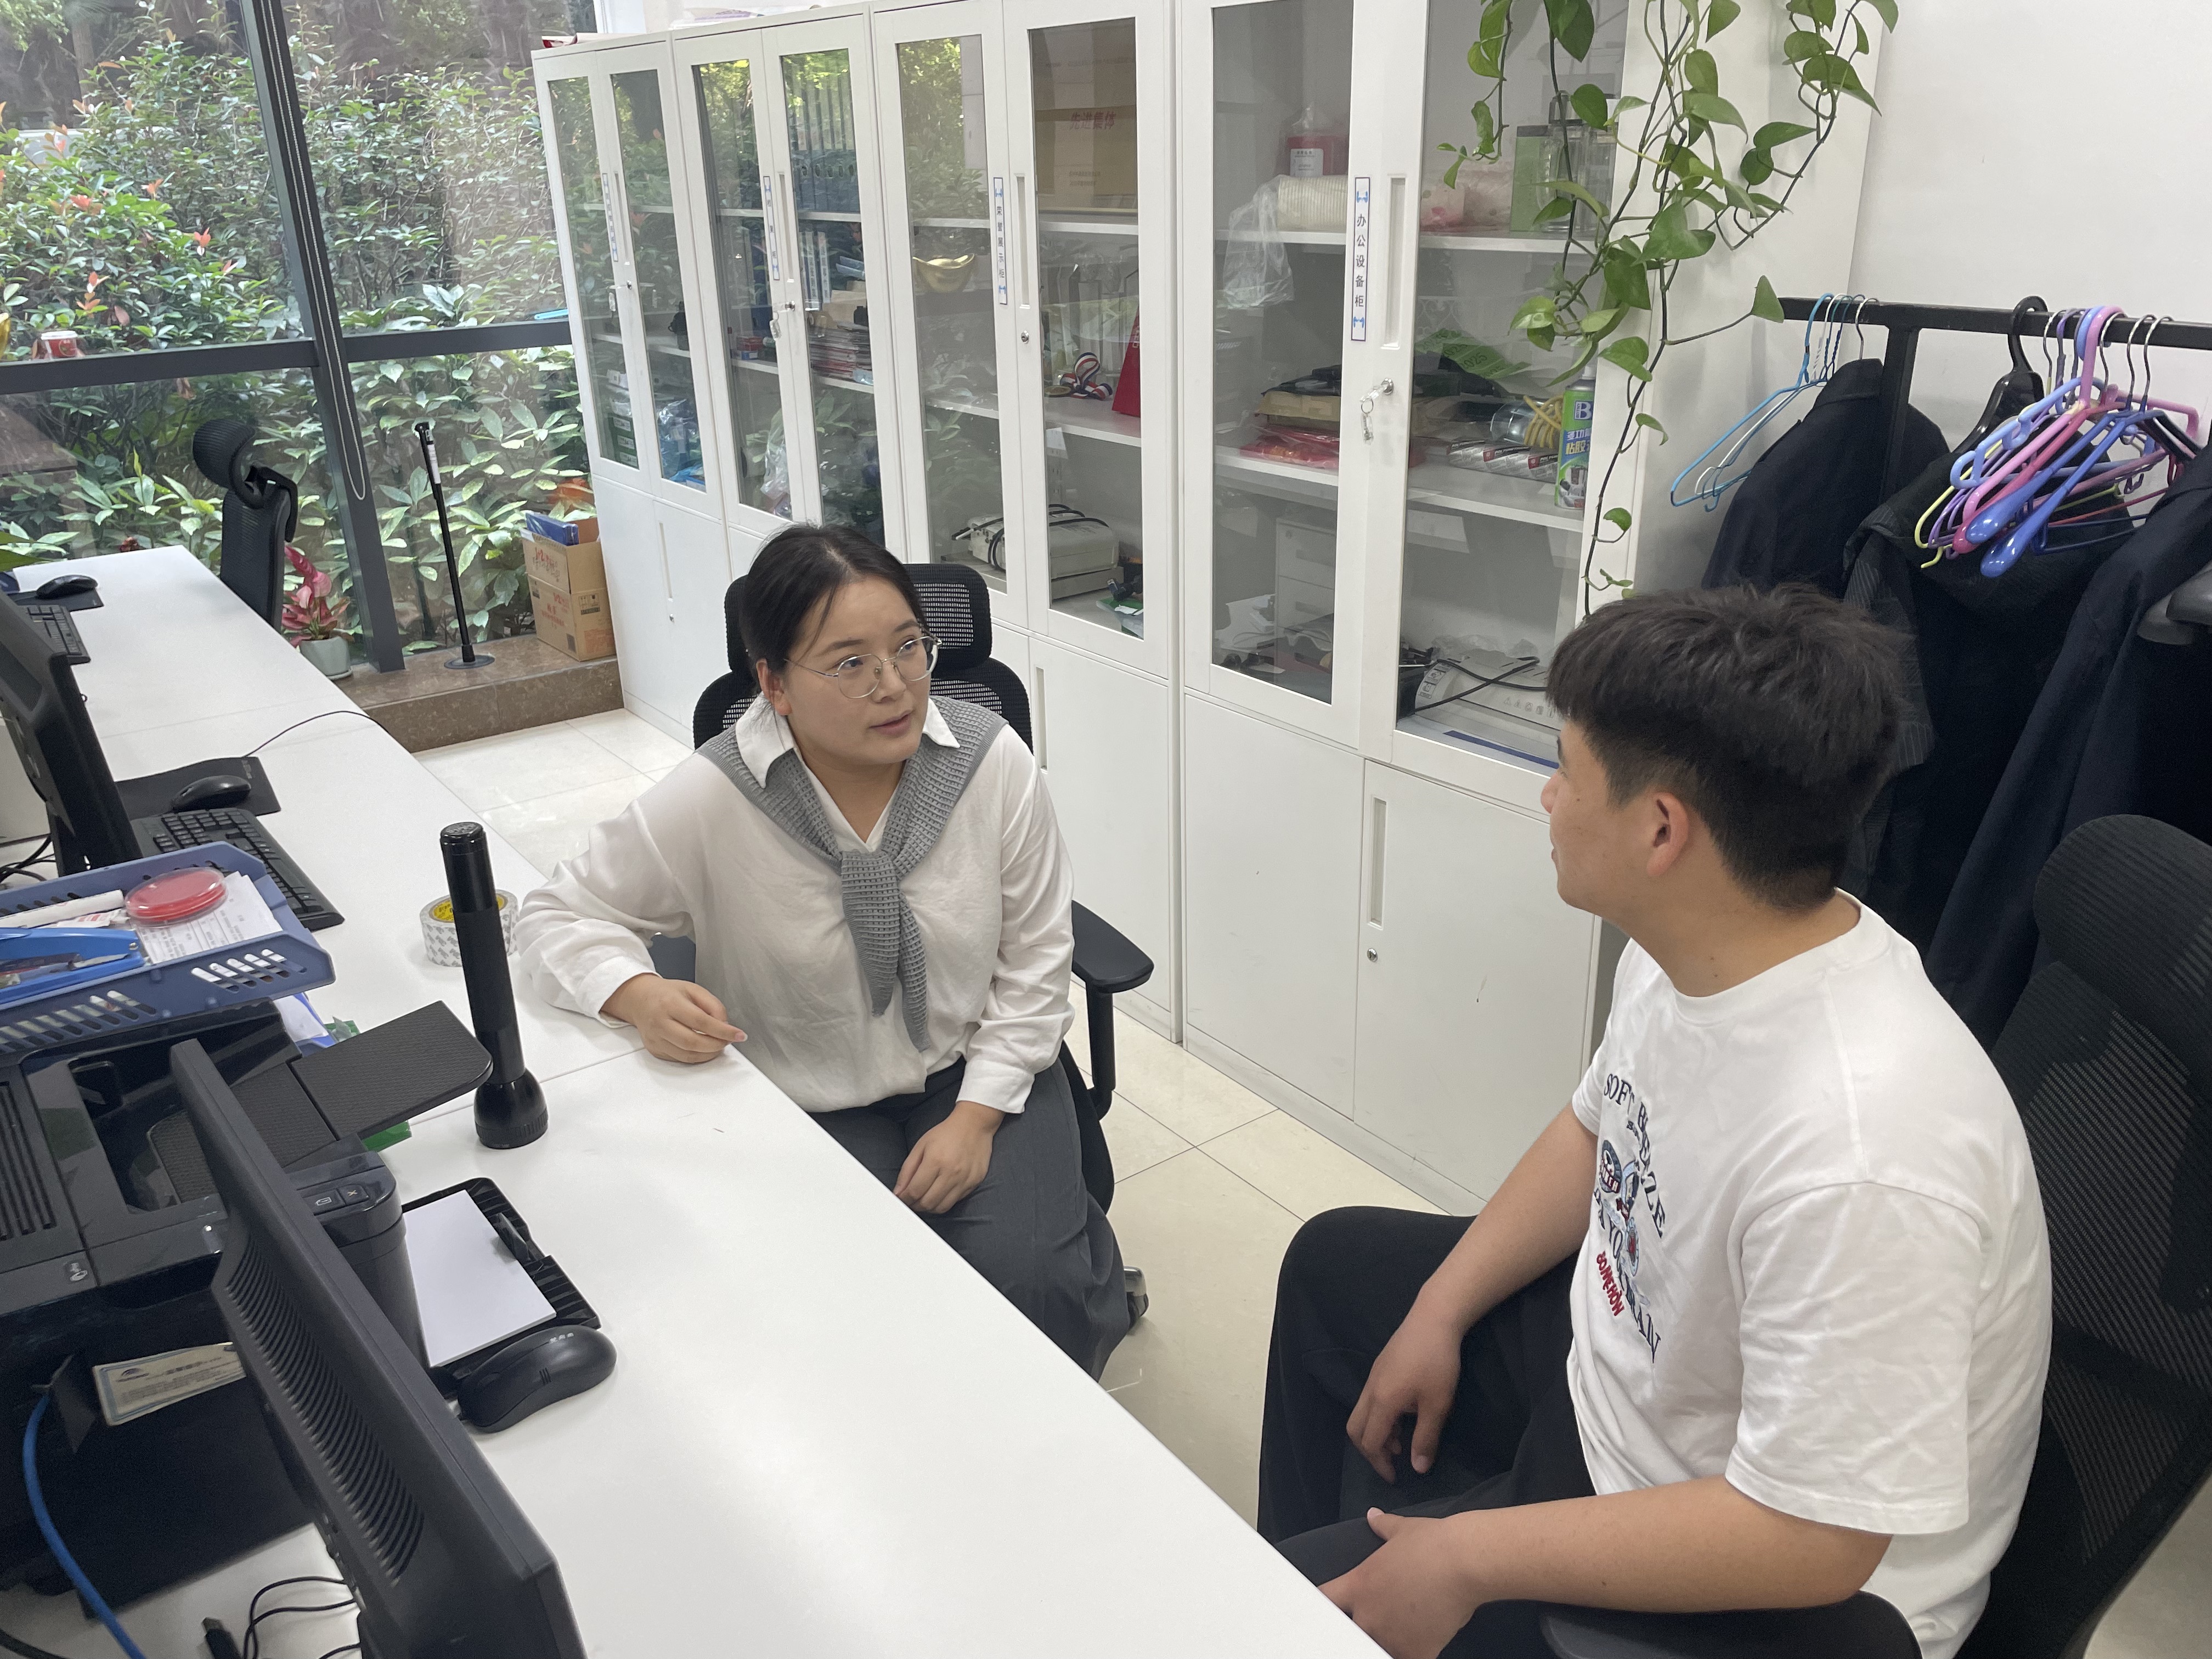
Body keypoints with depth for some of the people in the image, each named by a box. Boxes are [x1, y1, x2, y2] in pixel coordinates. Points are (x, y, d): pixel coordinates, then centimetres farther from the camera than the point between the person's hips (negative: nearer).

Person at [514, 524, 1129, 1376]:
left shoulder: (994, 762, -12)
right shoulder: (708, 802, -17)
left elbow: (1033, 960, -4)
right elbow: (558, 915, -4)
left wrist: (978, 1115, -12)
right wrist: (640, 997, -25)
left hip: (981, 1071, 1)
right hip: (811, 1103, 0)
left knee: (1025, 1281, -21)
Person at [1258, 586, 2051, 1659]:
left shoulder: (1856, 1150, -39)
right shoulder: (1685, 949, -13)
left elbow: (1810, 1536, -31)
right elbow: (1599, 1129, 7)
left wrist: (1467, 1560, -25)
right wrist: (1439, 1314, 4)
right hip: (1624, 1352, 8)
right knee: (1334, 1263, 23)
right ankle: (1320, 1569, 42)